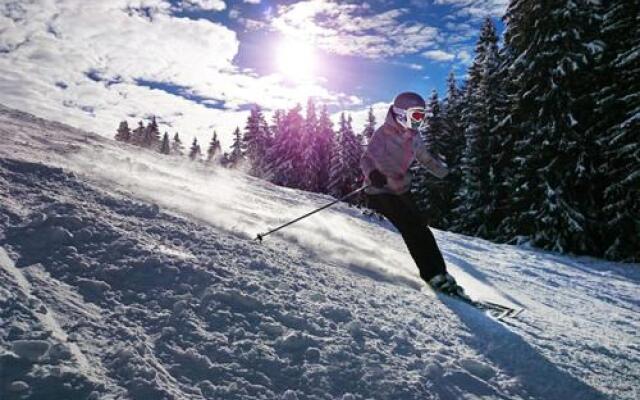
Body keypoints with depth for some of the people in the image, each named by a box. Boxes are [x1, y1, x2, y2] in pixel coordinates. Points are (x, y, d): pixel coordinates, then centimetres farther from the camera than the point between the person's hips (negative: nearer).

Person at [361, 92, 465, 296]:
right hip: (381, 192, -7)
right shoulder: (384, 133, -15)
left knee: (420, 228, 2)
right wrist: (372, 174, -46)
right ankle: (434, 274, -11)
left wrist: (449, 175, 26)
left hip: (401, 190, 8)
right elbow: (367, 159, -25)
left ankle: (439, 272, 10)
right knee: (412, 229, -16)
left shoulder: (413, 137, 8)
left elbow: (427, 160, 24)